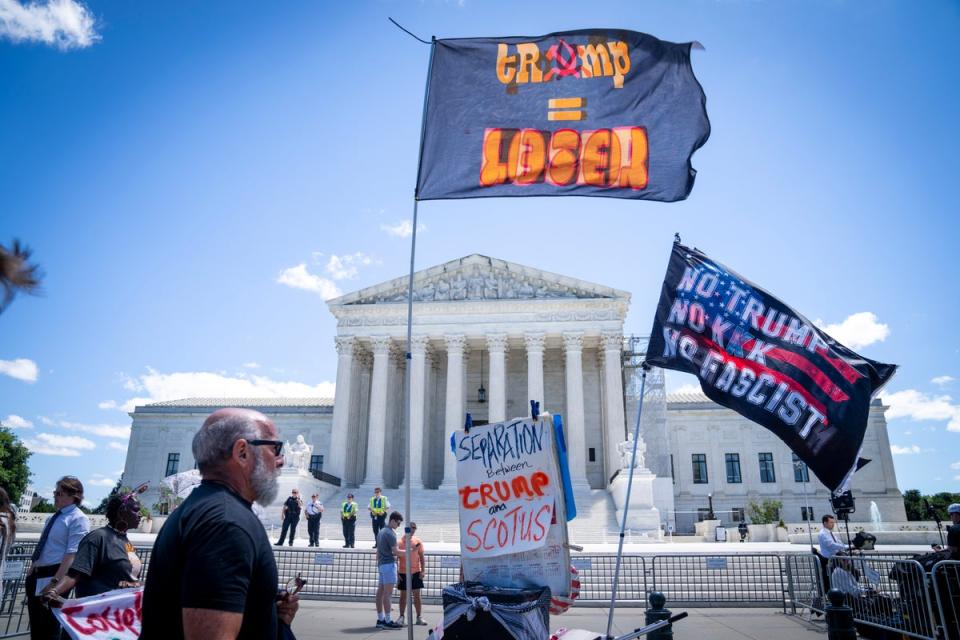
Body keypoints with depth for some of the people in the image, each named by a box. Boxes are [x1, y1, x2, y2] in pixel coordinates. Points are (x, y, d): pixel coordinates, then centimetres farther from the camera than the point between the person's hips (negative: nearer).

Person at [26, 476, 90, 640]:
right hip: (37, 576, 8)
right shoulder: (53, 518, 12)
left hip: (54, 576, -8)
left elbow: (72, 554, -22)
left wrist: (55, 582, -26)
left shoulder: (78, 519, -15)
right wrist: (31, 573, 19)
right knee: (36, 626, 19)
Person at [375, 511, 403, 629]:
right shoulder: (390, 533, -14)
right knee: (388, 593, -9)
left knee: (380, 592, 9)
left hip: (381, 564, 10)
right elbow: (395, 551, -18)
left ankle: (380, 619, 12)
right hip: (389, 564, -10)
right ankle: (387, 621, -9)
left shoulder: (381, 531, 16)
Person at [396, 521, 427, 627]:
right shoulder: (399, 542, -6)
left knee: (417, 595, 6)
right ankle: (401, 617, 16)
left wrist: (423, 570, -3)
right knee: (403, 595, 6)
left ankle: (419, 617, 12)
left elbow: (421, 556, 5)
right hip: (403, 573, -2)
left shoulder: (418, 541, 2)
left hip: (416, 572, 2)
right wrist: (396, 573, -7)